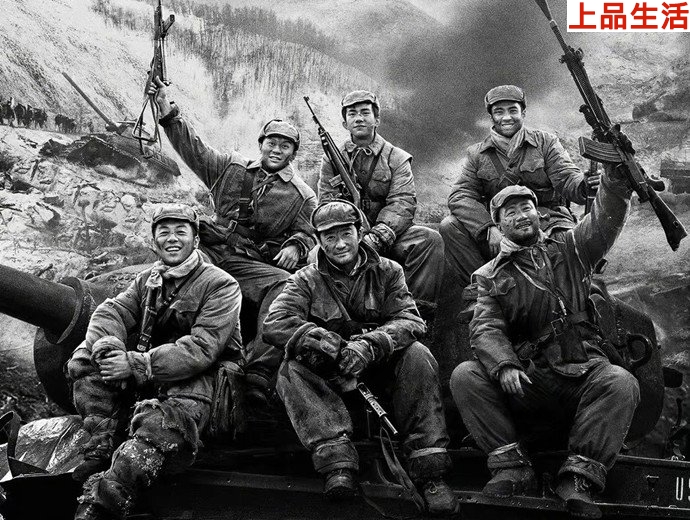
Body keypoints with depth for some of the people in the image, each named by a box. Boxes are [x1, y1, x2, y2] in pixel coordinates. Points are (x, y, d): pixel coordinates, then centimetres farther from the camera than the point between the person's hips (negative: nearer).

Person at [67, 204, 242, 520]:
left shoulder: (220, 285, -4)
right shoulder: (147, 281, 17)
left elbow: (202, 348, -16)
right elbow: (112, 311, 1)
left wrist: (137, 364, -25)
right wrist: (109, 350, -24)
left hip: (200, 379, -6)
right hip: (150, 379, 6)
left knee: (158, 426, -36)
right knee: (92, 362, -17)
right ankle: (101, 448, -20)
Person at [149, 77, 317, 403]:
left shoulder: (302, 196, 15)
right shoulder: (231, 168, 20)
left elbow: (307, 233, 11)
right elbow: (194, 150, 18)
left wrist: (296, 246, -13)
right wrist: (168, 112, 9)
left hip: (249, 266, -2)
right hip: (209, 252, 2)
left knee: (286, 286, -34)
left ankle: (259, 372, -44)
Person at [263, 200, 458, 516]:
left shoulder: (387, 272, 5)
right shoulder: (306, 281, 4)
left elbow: (410, 321, -9)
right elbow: (274, 324, -12)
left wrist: (369, 345, -30)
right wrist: (323, 341, -29)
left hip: (380, 370, 0)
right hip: (329, 377, 0)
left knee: (417, 355, -28)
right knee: (292, 368, -27)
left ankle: (430, 469, -30)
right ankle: (336, 458, -39)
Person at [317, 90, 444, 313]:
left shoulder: (397, 158, 7)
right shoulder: (332, 159, 12)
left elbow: (403, 205, -7)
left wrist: (378, 236, -25)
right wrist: (338, 198, -21)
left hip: (387, 236, 0)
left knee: (430, 239, -26)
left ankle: (417, 310, -21)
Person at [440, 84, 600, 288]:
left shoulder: (546, 143, 7)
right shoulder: (477, 154, 9)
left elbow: (567, 178, -6)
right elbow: (461, 196, -3)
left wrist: (584, 185, -34)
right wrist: (489, 228, -22)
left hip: (547, 220, -1)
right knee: (450, 226, -22)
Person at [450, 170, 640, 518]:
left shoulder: (568, 250, 18)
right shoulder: (492, 276, 15)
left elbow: (606, 218, 1)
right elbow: (486, 329, -1)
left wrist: (616, 175, -18)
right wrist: (503, 366, -22)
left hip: (582, 376, 0)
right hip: (526, 380, 0)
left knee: (621, 383, -30)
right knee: (464, 376, -23)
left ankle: (579, 476, -30)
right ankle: (512, 466, -23)